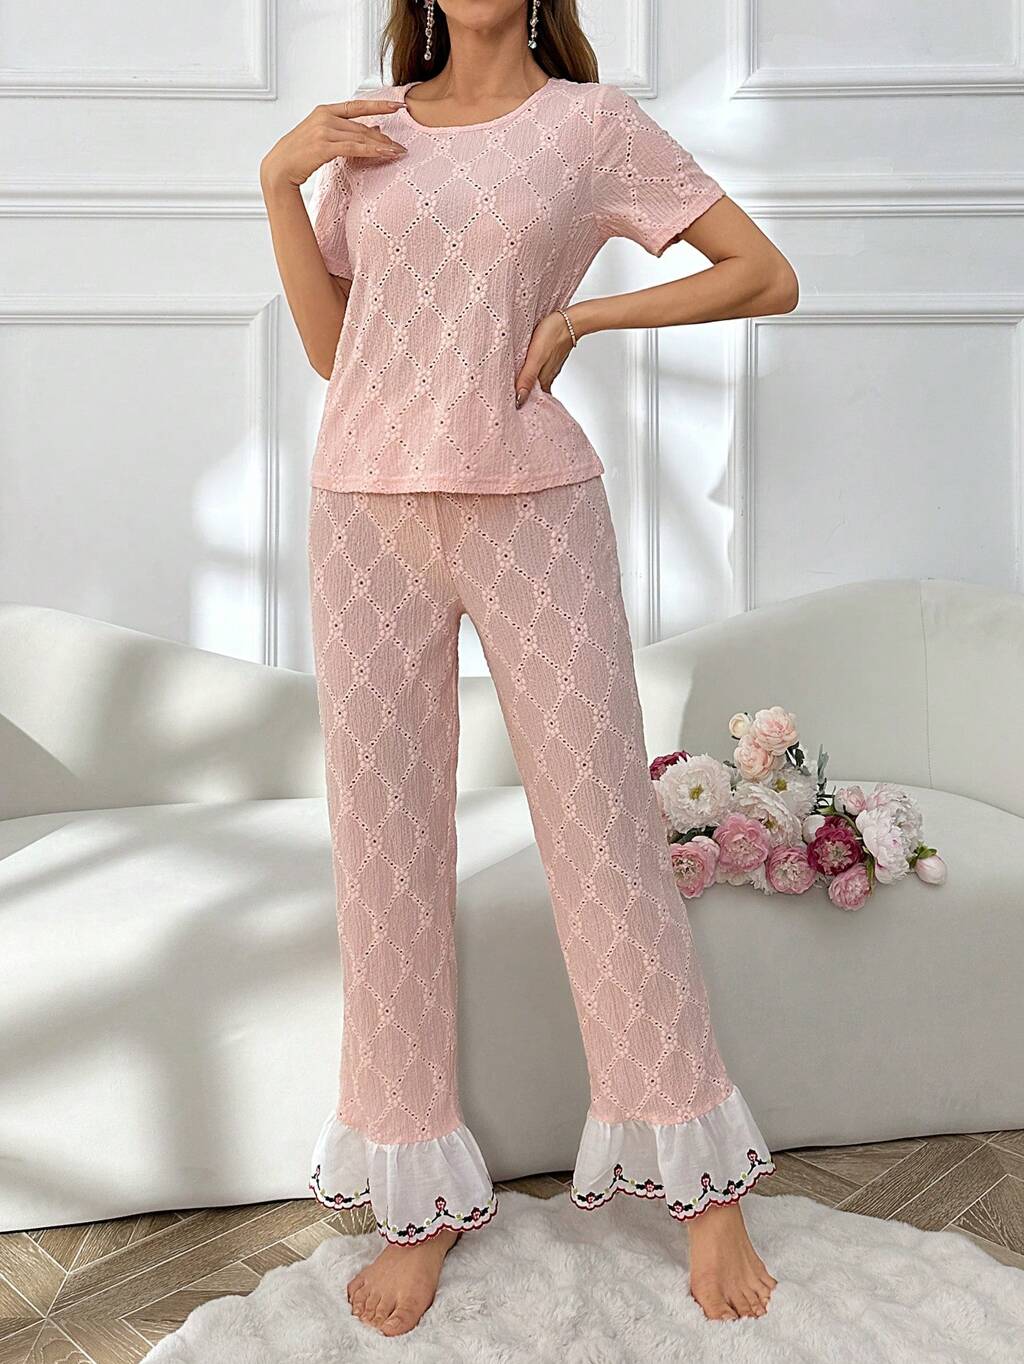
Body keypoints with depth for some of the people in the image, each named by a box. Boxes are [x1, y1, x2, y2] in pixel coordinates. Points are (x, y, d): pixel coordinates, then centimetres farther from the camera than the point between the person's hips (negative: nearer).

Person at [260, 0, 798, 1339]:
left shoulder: (591, 121, 4)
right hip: (368, 511, 3)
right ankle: (423, 1196, 17)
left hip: (533, 509, -3)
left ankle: (704, 1179, 16)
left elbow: (768, 275, 2)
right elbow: (329, 346, 10)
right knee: (385, 840, 4)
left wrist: (581, 315, -5)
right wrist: (278, 175, 1)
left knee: (603, 824, 0)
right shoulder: (368, 128, 14)